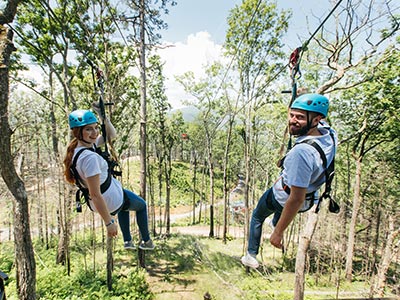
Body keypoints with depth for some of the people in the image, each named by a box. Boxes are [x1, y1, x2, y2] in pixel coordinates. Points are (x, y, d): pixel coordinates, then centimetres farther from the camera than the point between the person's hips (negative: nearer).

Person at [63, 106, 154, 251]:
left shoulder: (88, 142, -7)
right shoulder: (89, 157, -34)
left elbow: (111, 135, 4)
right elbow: (95, 195, -32)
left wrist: (103, 116, -11)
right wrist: (109, 223, -25)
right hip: (112, 200, -8)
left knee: (124, 205, 39)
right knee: (142, 205, 22)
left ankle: (127, 241, 46)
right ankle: (146, 241, 40)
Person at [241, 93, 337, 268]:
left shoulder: (301, 152, -44)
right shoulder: (329, 132, -20)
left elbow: (296, 199, -39)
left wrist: (278, 232, -29)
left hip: (282, 198, -7)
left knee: (257, 218, 22)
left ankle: (251, 256, 41)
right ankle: (275, 224, 62)